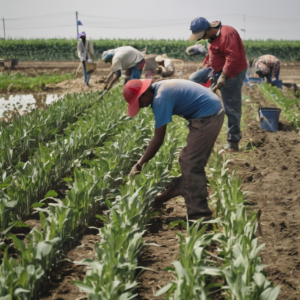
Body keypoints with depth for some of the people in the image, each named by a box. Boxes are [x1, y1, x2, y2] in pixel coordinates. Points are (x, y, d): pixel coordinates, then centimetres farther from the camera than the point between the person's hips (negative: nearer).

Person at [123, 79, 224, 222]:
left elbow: (158, 139, -20)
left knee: (191, 165, -8)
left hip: (207, 118, -10)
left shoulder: (161, 99, -20)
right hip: (214, 113, 10)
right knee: (189, 161, 21)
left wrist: (139, 165, -13)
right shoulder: (159, 87, 9)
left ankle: (199, 214, -10)